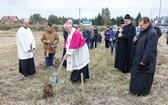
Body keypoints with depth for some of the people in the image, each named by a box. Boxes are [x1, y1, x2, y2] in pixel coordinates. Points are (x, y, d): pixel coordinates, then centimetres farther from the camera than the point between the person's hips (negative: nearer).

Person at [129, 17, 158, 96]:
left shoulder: (152, 34, -22)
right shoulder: (143, 31, 8)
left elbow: (150, 49, -25)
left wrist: (144, 60, -22)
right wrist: (135, 41, -4)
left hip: (145, 61, -9)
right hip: (138, 58, 9)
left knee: (144, 77, 7)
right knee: (136, 75, 19)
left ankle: (143, 92, 24)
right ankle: (136, 89, 35)